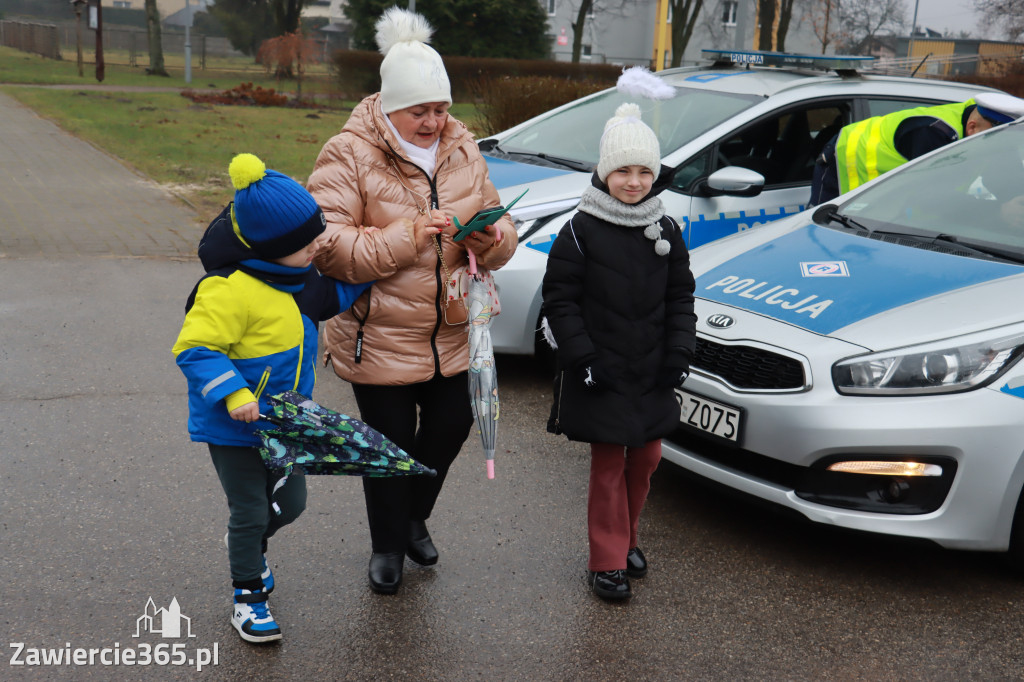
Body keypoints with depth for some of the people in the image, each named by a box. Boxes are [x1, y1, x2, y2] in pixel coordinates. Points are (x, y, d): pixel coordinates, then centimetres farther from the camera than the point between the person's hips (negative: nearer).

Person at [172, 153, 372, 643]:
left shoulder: (297, 275, 1)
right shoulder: (229, 291, -27)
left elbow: (327, 300, 20)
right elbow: (193, 349, -27)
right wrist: (233, 395, -34)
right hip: (234, 427, -8)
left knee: (290, 503, 17)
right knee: (250, 511, 4)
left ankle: (250, 546, 48)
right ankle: (247, 598, 25)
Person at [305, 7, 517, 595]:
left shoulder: (463, 152, 3)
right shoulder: (350, 156, -14)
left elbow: (501, 230, 8)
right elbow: (327, 246, -21)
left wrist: (490, 236, -17)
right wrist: (406, 236, -29)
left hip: (450, 333, 5)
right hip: (379, 336, -5)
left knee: (452, 423, 15)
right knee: (391, 442, 8)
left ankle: (414, 517, 44)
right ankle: (388, 545, 32)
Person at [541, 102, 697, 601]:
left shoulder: (665, 231, 5)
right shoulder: (582, 230, -8)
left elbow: (680, 298, 12)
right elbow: (559, 299, -7)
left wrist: (679, 354, 2)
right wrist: (580, 359, -13)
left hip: (652, 372, 5)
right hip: (601, 372, -4)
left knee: (646, 458, 13)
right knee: (608, 465, 1)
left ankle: (626, 539, 34)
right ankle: (608, 561, 13)